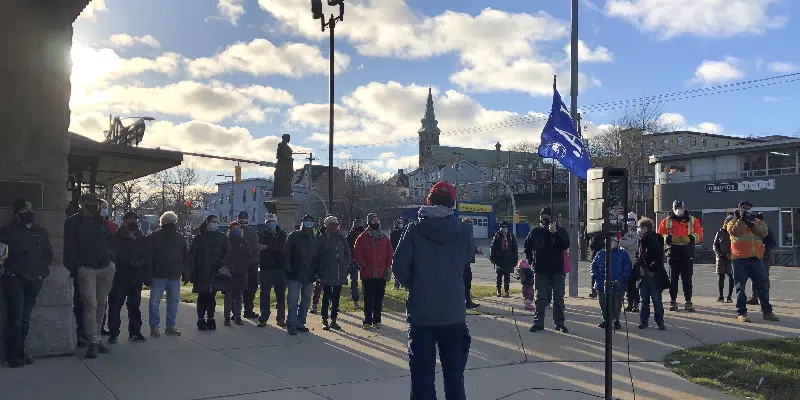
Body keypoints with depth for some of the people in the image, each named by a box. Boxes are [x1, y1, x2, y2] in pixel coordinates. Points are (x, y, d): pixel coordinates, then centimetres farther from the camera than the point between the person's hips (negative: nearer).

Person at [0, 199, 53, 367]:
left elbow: (48, 253, 18)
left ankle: (20, 353, 15)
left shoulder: (40, 232, 13)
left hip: (33, 280, 4)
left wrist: (41, 270, 8)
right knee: (15, 317, -8)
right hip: (14, 279, -4)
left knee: (25, 318, 8)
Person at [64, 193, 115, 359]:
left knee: (101, 304, 8)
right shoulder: (73, 223, 1)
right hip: (87, 269, -5)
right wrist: (77, 266, -11)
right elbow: (70, 247, -3)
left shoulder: (101, 221, 15)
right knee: (90, 305, -9)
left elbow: (111, 241, 18)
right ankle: (93, 342, -8)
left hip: (106, 268, 5)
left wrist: (111, 259, 7)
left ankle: (96, 337, 18)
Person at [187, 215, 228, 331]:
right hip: (201, 273, -1)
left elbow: (227, 253, 8)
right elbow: (192, 255, 0)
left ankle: (210, 319, 13)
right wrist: (191, 272, -7)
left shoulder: (222, 237, 8)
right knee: (202, 297, 2)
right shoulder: (199, 237, 4)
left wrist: (222, 265, -8)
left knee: (212, 297, 6)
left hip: (215, 273, 1)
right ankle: (201, 320, 9)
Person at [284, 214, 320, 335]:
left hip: (309, 276, 5)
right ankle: (291, 325, -3)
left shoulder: (314, 240, 13)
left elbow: (317, 258, 14)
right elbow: (287, 255, -3)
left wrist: (318, 273, 6)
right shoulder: (293, 236, 0)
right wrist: (288, 271, -11)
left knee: (306, 300, 10)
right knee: (293, 301, -6)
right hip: (295, 275, -5)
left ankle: (300, 323, 19)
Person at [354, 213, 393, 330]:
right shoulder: (363, 237, 1)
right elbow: (357, 253, -1)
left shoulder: (384, 238, 10)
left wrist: (388, 266, 3)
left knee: (379, 299, 6)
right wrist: (363, 265, -7)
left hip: (381, 274, 3)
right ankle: (368, 321, 6)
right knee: (368, 299, -1)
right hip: (368, 274, -3)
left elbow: (390, 252, 12)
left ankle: (377, 321, 14)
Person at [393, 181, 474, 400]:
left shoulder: (415, 229, -8)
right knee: (454, 374, 15)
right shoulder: (464, 231, -5)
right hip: (453, 314, 2)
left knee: (422, 374, 7)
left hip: (421, 313, -1)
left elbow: (399, 266, -9)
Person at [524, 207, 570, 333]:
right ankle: (538, 323, 10)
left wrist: (555, 233, -22)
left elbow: (566, 245, -15)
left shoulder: (560, 231, 0)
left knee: (558, 298, 6)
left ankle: (559, 323, 13)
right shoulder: (534, 232, 5)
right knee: (540, 298, 4)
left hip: (557, 270, -1)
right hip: (540, 271, 1)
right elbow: (527, 248, 17)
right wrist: (531, 261, 6)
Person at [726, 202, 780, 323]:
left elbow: (764, 232, -6)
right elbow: (733, 231, -15)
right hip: (740, 259, -3)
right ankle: (741, 313, 6)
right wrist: (741, 219, -16)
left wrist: (751, 223, -15)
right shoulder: (733, 222, 7)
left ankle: (767, 312, 13)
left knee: (762, 287, 6)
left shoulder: (757, 221, 14)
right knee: (740, 288, 1)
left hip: (756, 259, 3)